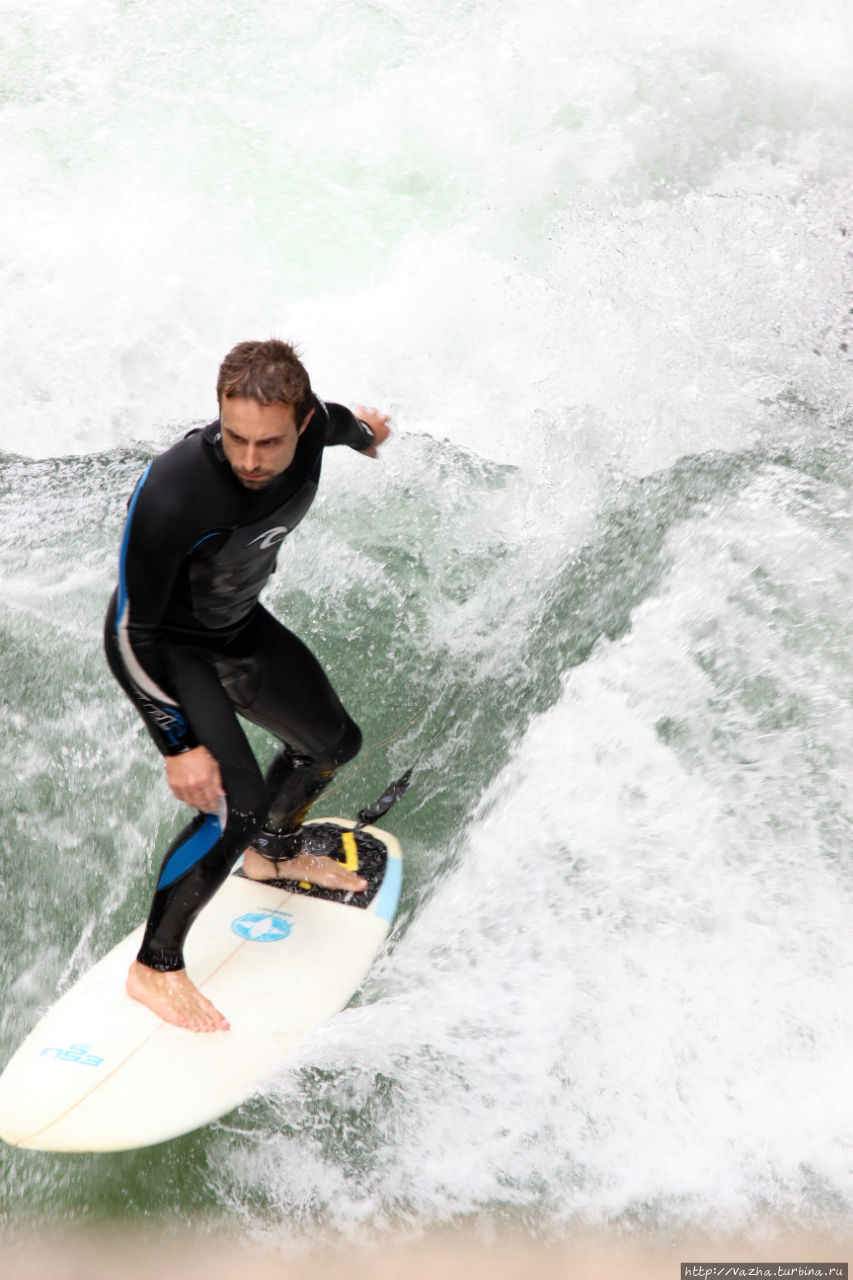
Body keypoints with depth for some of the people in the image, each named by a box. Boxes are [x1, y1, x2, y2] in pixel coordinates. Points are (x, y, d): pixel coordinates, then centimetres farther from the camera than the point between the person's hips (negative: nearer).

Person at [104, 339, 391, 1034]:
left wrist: (361, 430, 29)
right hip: (162, 645, -7)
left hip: (237, 625, 7)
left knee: (333, 741, 20)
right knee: (237, 804, -21)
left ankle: (272, 853, 49)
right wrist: (180, 744, -27)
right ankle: (154, 968, 1)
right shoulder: (173, 492, -39)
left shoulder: (311, 427, -22)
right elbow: (137, 631, -28)